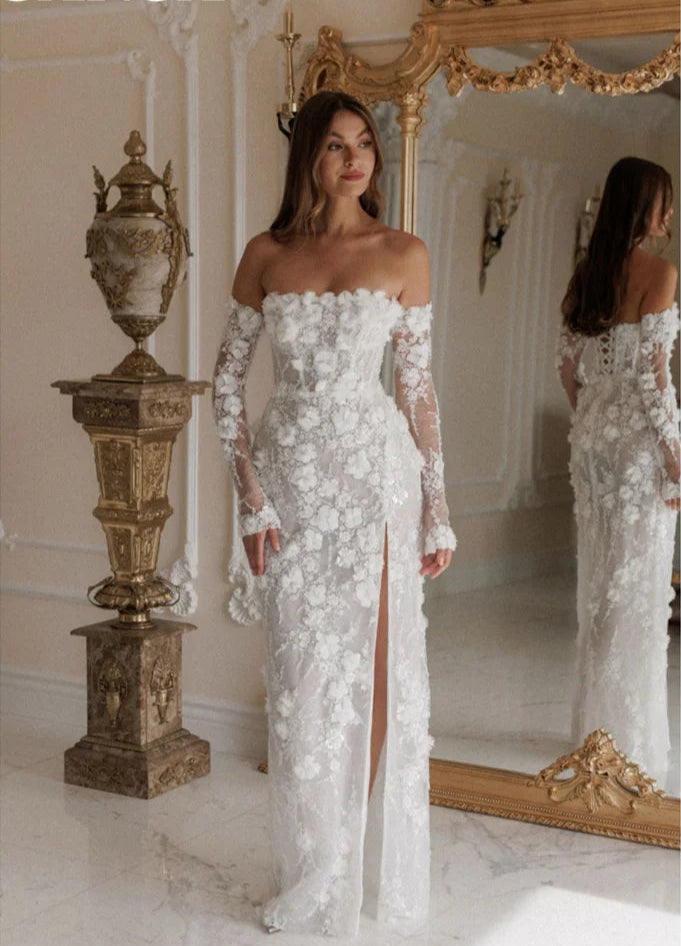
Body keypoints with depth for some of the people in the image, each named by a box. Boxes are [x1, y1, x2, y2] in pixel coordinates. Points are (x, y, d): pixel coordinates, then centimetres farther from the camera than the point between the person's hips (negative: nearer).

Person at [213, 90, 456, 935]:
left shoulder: (403, 256, 0)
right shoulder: (266, 255, 4)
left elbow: (417, 388, 1)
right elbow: (227, 377, 4)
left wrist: (437, 512, 0)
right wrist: (249, 494, -5)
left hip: (374, 474, -1)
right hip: (291, 477, 2)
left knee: (379, 669, 4)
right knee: (302, 678, 8)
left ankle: (388, 872, 23)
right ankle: (313, 881, 26)